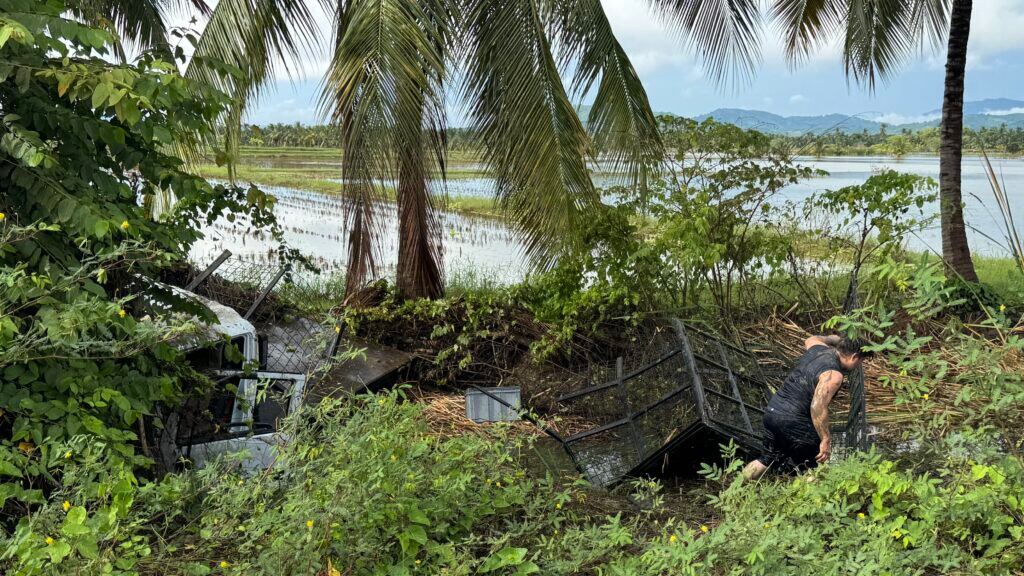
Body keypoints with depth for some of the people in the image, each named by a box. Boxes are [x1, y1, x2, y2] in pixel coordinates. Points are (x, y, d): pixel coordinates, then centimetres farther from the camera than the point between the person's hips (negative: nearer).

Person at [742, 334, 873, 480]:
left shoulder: (817, 347, 7)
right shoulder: (834, 375, -17)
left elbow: (809, 340, 34)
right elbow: (818, 407, -26)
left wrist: (834, 339, 41)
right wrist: (826, 440, -21)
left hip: (771, 412, 8)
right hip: (793, 422, -8)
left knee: (769, 458, 24)